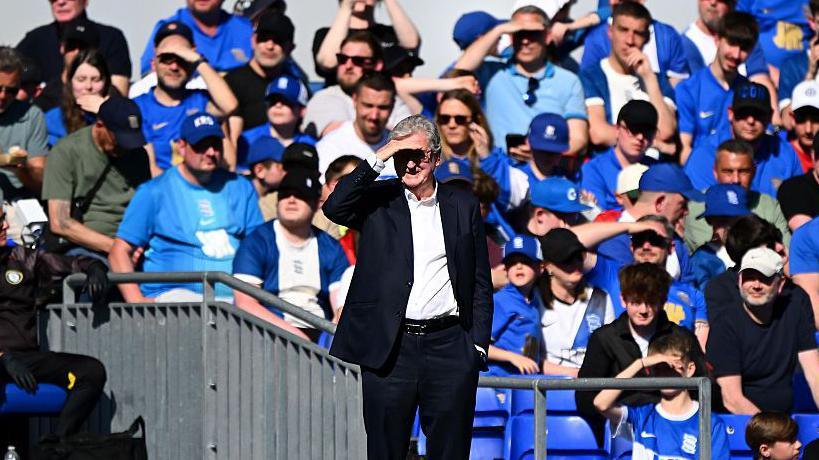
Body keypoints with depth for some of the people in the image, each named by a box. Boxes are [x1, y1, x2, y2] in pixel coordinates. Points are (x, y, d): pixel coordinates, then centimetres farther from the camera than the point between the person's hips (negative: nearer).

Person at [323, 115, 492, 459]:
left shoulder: (463, 206, 10)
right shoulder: (379, 201, 7)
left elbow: (480, 283, 12)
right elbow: (334, 208, -14)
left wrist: (479, 346, 4)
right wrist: (377, 159, -12)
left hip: (449, 349, 1)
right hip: (389, 350, -1)